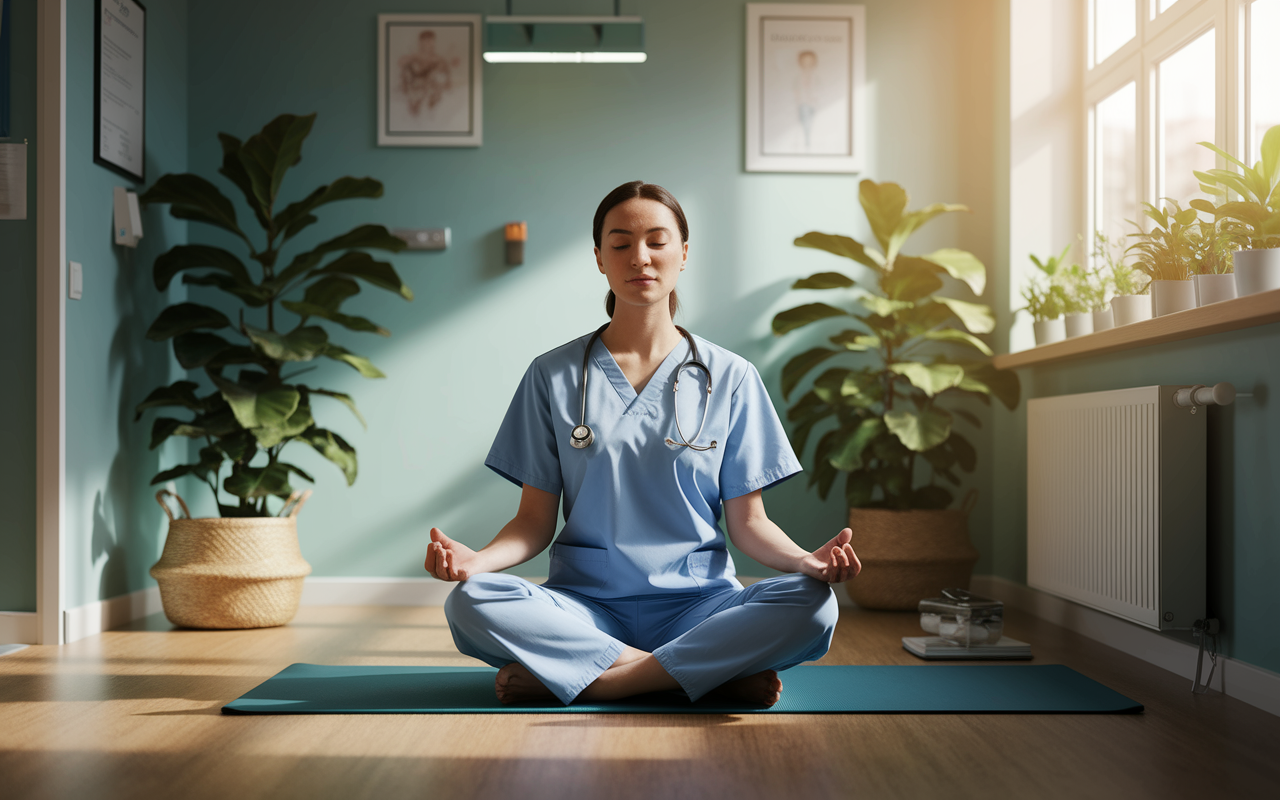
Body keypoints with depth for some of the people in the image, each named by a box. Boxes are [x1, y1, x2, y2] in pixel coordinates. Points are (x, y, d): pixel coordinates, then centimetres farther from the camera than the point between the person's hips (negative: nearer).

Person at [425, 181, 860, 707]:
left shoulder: (730, 378, 7)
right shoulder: (553, 375, 7)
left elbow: (749, 523, 6)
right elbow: (536, 520, 5)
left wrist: (807, 560, -16)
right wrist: (477, 559, -16)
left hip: (697, 602, 0)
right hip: (586, 605, 1)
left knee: (812, 605, -29)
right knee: (471, 604, -29)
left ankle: (602, 680, -22)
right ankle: (719, 671, -23)